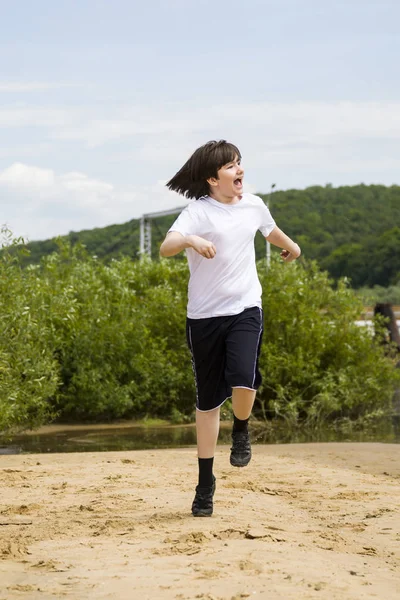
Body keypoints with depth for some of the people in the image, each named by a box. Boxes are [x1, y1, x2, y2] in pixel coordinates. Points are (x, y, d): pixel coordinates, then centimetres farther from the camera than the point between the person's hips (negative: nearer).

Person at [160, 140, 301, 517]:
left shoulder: (253, 205, 3)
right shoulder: (199, 211, -11)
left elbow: (271, 230, 28)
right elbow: (165, 248, -28)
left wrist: (291, 246, 47)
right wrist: (190, 240, -48)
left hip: (245, 309, 2)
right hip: (204, 316, -2)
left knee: (243, 381, -22)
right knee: (208, 401, 5)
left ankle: (241, 430, 11)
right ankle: (205, 483, 16)